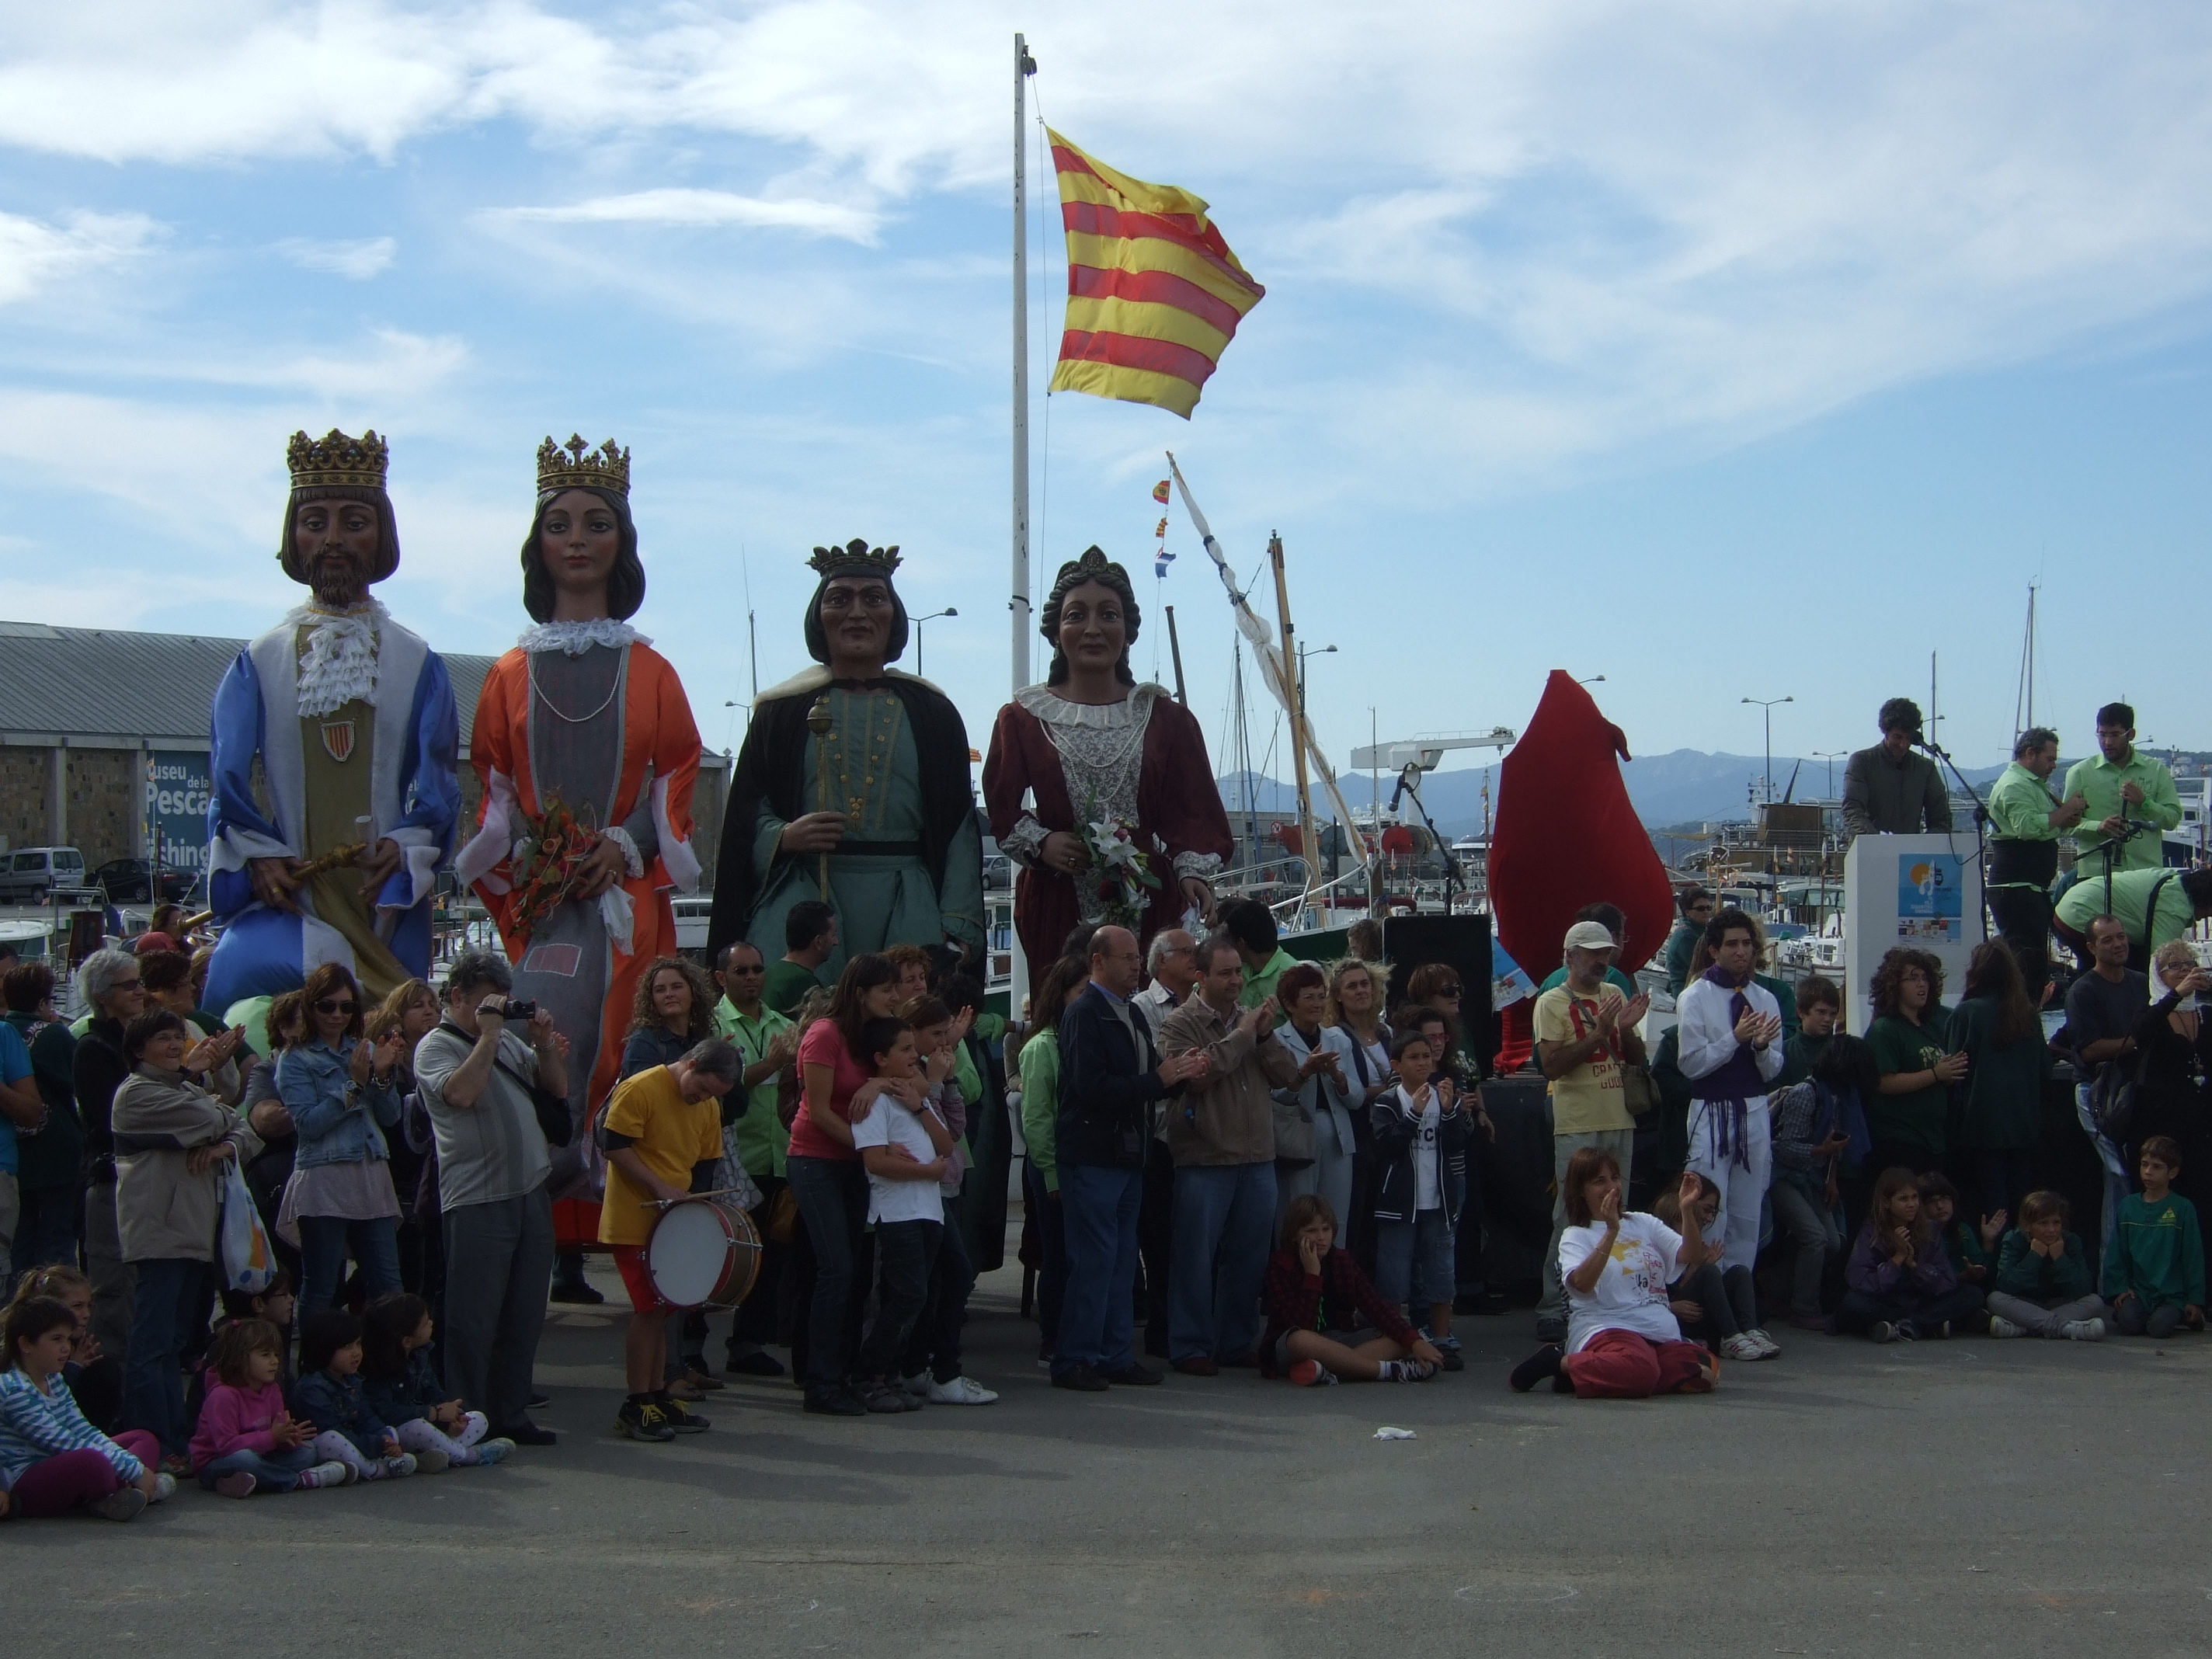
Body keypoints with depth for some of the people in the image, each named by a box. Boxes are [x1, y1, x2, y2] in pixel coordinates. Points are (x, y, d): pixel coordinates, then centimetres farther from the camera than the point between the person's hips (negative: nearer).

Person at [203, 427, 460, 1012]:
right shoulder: (260, 663, 11)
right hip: (286, 901, 0)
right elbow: (228, 781, 4)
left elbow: (438, 785, 4)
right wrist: (257, 858, -12)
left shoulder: (417, 666, 10)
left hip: (385, 904, 0)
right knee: (243, 980, -22)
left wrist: (405, 848, -14)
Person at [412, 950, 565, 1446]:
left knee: (524, 1316, 11)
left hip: (531, 1194, 7)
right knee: (473, 1321, -2)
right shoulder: (435, 1047, -4)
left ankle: (510, 1415, 20)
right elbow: (460, 1092, -24)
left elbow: (557, 1087, 18)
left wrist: (545, 1044, 2)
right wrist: (488, 1035, -16)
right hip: (477, 1202, -7)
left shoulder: (509, 1039, 17)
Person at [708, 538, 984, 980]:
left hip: (905, 912, 1)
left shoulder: (931, 713, 12)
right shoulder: (784, 711, 11)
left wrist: (957, 931, -2)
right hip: (799, 907, 0)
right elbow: (746, 812, 10)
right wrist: (783, 837, -13)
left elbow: (960, 828, 7)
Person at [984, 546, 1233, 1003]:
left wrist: (1193, 871, -13)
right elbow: (1001, 806, 9)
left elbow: (1194, 811, 4)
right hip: (1056, 905, 0)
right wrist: (1040, 842, -10)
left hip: (1149, 905, 1)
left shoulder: (1165, 717, 9)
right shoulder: (1022, 717, 8)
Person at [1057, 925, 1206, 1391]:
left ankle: (1114, 1355, 19)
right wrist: (1160, 1079, -19)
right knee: (1093, 1261, -7)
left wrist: (1181, 1074, -3)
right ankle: (1074, 1361, 0)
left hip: (1128, 1156, 9)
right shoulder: (1085, 1014, -13)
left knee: (1122, 1261, 12)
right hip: (1093, 1156, -9)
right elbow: (1092, 1087, -22)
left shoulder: (1131, 1013, 17)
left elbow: (1144, 1080, 18)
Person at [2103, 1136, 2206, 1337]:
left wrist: (2195, 1301, -2)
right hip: (2137, 1290, 1)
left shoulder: (2183, 1208, -3)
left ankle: (2180, 1316, 6)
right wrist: (2119, 1288, -1)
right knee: (2129, 1324, -26)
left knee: (2159, 1327, -25)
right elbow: (2115, 1254, 8)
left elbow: (2193, 1258, -1)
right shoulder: (2127, 1206, 5)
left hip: (2172, 1294, -1)